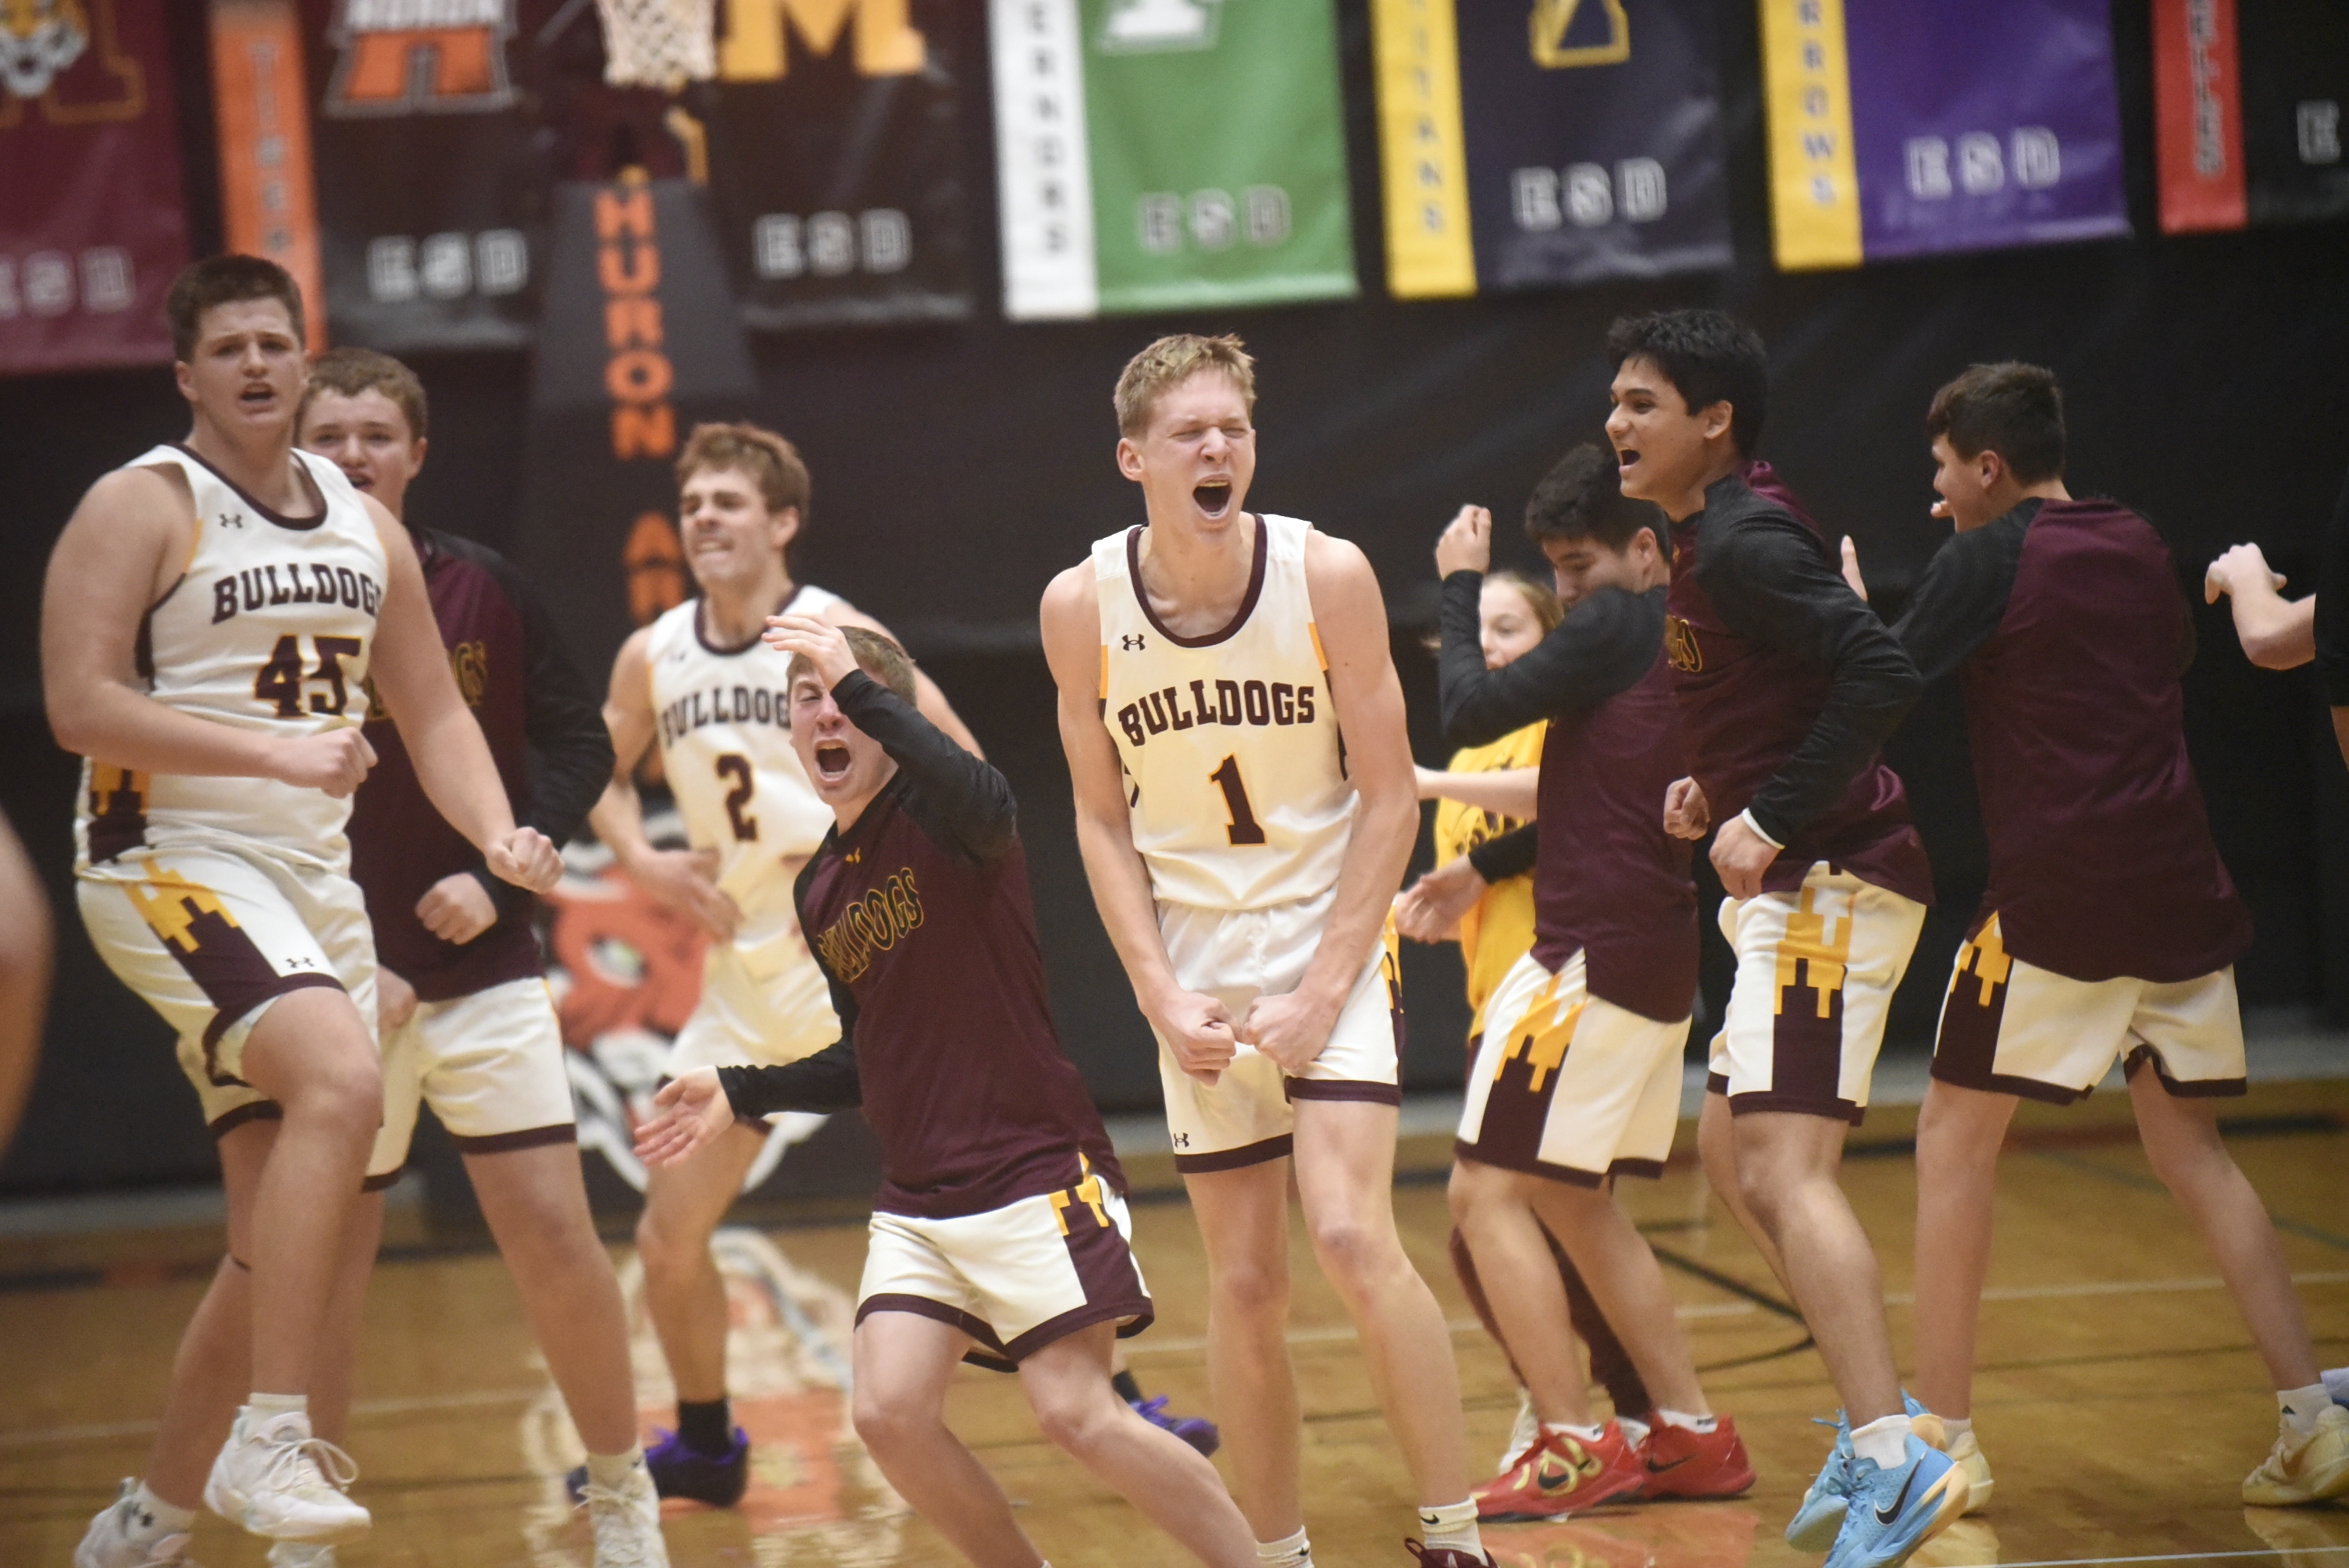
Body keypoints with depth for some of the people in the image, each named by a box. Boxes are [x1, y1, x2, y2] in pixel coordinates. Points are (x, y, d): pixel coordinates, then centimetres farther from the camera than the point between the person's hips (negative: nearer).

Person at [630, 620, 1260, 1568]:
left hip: (1035, 1171, -7)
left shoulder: (936, 810, -8)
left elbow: (984, 806, -36)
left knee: (1075, 1414, -13)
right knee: (889, 1413, -9)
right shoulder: (819, 892, 12)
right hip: (918, 1199, 7)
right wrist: (740, 1095, 15)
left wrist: (858, 685, -32)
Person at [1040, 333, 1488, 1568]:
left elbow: (1388, 797, -7)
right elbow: (1103, 818, 3)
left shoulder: (1327, 575, -12)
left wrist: (1324, 988, -13)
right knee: (1244, 1283, 5)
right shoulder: (1083, 606, -7)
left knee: (1350, 1234, -18)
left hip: (1331, 951, -2)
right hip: (1197, 975, 2)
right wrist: (1162, 998, -6)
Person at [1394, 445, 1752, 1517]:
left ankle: (1575, 1450, -4)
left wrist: (1460, 586, 1)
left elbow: (1469, 713, -10)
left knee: (1487, 1189, -4)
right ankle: (1692, 1436, 19)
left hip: (1596, 957, -9)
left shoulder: (1617, 628, -12)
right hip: (1657, 958, 9)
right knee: (1573, 1200, 18)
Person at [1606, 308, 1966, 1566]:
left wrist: (1772, 821, -23)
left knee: (1781, 1168, -17)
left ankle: (1892, 1464, -21)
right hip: (1796, 891, 11)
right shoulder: (1710, 539, 16)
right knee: (1730, 1144, 17)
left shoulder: (1743, 543, -16)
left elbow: (1881, 676, -26)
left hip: (1831, 881, -11)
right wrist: (1719, 790, 12)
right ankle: (1879, 1416, 22)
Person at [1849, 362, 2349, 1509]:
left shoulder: (1987, 561, -5)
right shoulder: (2139, 547, 13)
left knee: (1954, 1142, 4)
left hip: (2058, 896, -6)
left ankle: (1943, 1437, 1)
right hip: (2179, 887, 6)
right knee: (2189, 1149, 14)